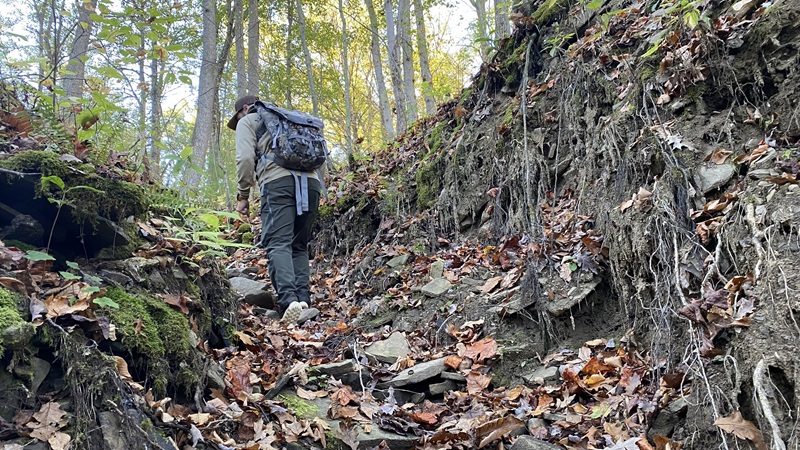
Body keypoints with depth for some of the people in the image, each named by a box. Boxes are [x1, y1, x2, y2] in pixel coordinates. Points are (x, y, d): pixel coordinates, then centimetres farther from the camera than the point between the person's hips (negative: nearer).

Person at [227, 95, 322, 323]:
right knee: (299, 246, 10)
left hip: (278, 181, -5)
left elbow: (245, 158, 1)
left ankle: (288, 299, -31)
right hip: (311, 181, 6)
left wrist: (243, 195, 7)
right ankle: (303, 300, -3)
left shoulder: (247, 121, 18)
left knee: (278, 244, -12)